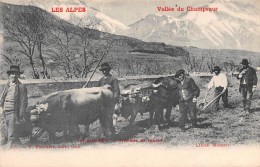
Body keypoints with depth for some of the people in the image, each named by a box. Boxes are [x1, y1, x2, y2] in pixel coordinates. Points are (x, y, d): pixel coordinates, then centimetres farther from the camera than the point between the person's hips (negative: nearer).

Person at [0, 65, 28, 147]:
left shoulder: (21, 87, -6)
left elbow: (24, 103, -8)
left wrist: (20, 116, -13)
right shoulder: (7, 86, 14)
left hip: (14, 113, -6)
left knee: (12, 137, -6)